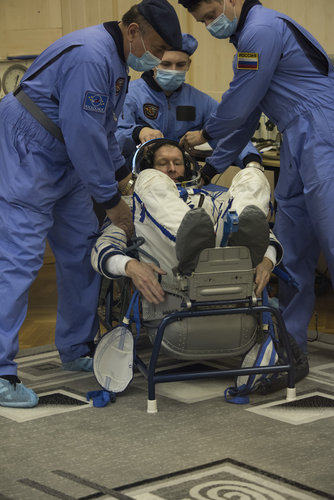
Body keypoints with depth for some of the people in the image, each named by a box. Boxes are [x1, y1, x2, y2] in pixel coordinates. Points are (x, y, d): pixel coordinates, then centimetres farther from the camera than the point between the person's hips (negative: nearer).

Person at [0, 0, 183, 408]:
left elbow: (104, 128, 22)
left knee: (81, 254, 12)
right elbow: (83, 135, -25)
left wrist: (122, 174, 16)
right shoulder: (89, 57, -24)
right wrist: (111, 201, -17)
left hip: (65, 167, 11)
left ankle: (76, 349, 24)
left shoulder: (115, 61, 10)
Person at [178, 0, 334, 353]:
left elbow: (239, 102, -7)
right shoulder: (250, 35, 22)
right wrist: (212, 167, 29)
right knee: (291, 248, 10)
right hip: (298, 149, 11)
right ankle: (289, 339, 17)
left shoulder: (262, 29, -11)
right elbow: (246, 113, 28)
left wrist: (205, 135, 12)